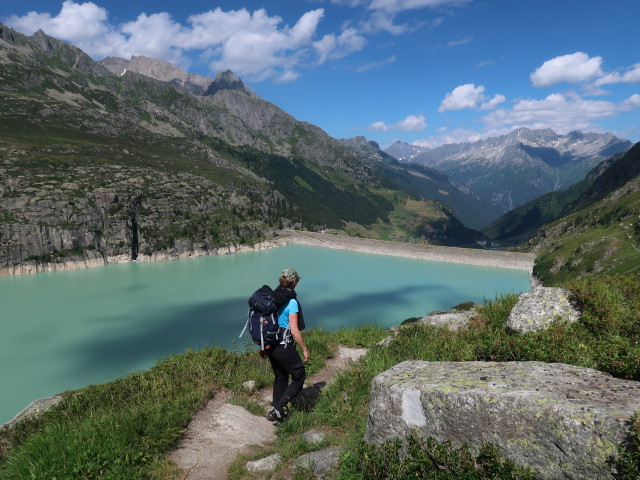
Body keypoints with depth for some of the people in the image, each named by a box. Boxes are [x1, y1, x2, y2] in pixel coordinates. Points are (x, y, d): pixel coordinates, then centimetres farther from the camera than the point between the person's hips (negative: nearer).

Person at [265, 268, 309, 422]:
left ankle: (277, 411, 32)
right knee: (299, 377, 10)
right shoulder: (291, 301, -18)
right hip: (284, 347, -7)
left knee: (280, 377, 23)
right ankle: (277, 409, 3)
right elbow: (294, 331, -20)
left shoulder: (272, 297, 3)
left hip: (269, 344, 8)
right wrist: (305, 349, -8)